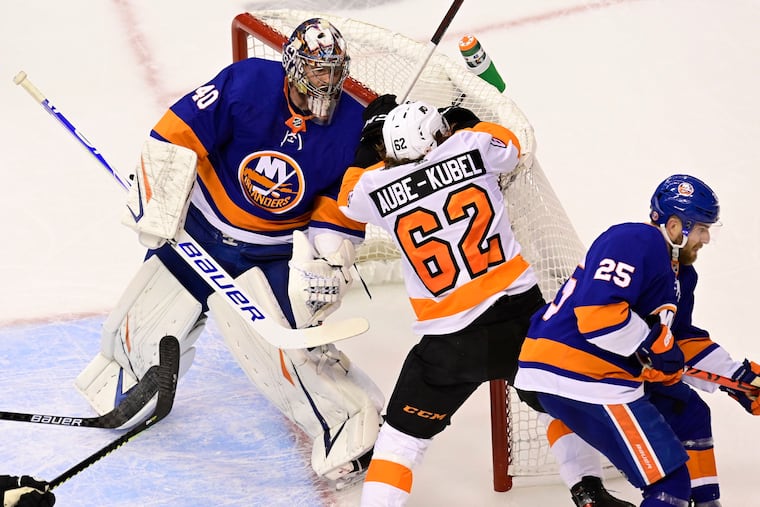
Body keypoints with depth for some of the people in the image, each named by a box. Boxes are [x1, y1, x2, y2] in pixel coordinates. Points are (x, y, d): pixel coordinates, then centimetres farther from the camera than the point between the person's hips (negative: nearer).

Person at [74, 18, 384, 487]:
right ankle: (118, 385, 40)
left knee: (280, 339, -22)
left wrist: (328, 267, -15)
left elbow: (344, 212, -6)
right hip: (200, 229, 1)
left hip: (272, 255, -1)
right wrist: (159, 205, -21)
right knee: (145, 327, 7)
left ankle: (354, 420, -7)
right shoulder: (246, 84, -21)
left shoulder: (353, 126, -14)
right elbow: (177, 136, -18)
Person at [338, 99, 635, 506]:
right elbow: (509, 146, 19)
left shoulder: (375, 189, -6)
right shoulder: (471, 147, -5)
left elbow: (349, 197, 19)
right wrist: (466, 125, 34)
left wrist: (369, 141, 23)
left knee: (401, 438, 7)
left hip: (450, 343, -2)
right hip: (520, 310, 2)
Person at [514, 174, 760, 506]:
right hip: (574, 375, -11)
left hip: (605, 371, 11)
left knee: (689, 414, 26)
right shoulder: (635, 243, -15)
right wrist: (654, 345, -18)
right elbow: (597, 311, -26)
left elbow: (682, 340, 26)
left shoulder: (679, 273, 19)